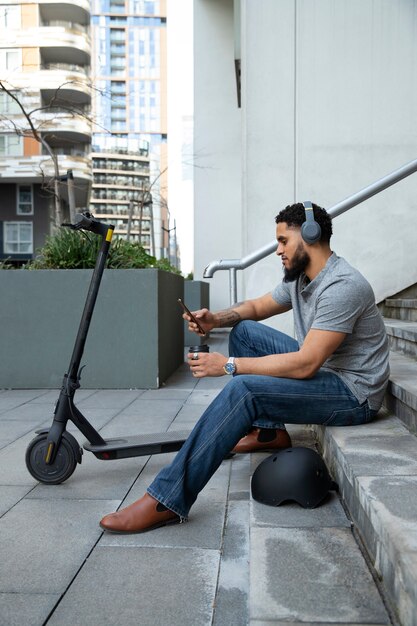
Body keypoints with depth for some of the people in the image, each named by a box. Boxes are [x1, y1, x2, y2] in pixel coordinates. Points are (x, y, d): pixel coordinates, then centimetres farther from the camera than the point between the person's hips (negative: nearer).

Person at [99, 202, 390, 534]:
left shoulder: (342, 286, -24)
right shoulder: (299, 277, 6)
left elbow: (305, 365, -29)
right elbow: (256, 307, 17)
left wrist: (229, 365, -25)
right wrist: (217, 318, -5)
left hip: (354, 393, -9)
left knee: (243, 390, -29)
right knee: (244, 331, 6)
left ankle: (167, 501, -26)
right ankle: (267, 431, 9)